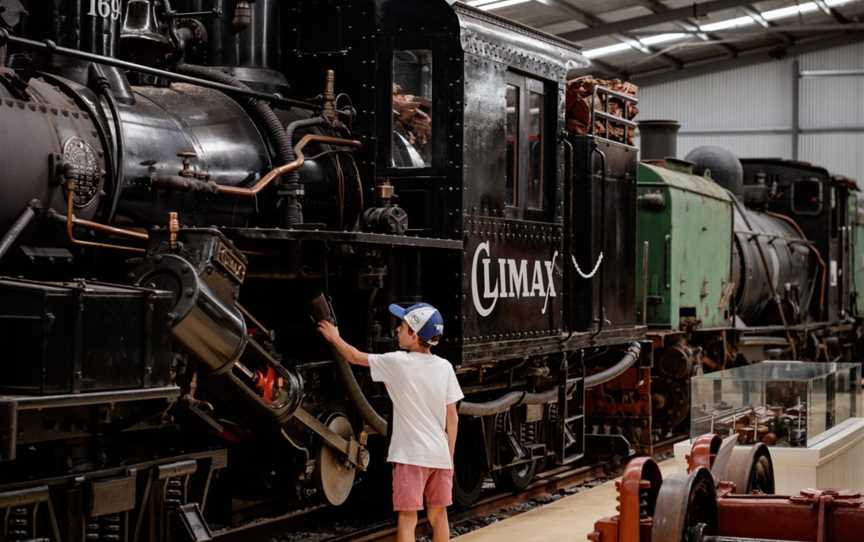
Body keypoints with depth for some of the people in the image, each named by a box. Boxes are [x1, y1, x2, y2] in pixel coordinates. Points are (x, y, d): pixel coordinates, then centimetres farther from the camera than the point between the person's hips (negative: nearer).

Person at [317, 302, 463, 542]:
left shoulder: (397, 363, -9)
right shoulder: (444, 367, 2)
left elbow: (355, 357, 5)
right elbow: (452, 417, 4)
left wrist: (335, 338, 23)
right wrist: (450, 457, 12)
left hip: (410, 455, -4)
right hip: (440, 455, 4)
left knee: (407, 517, -4)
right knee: (438, 514, 15)